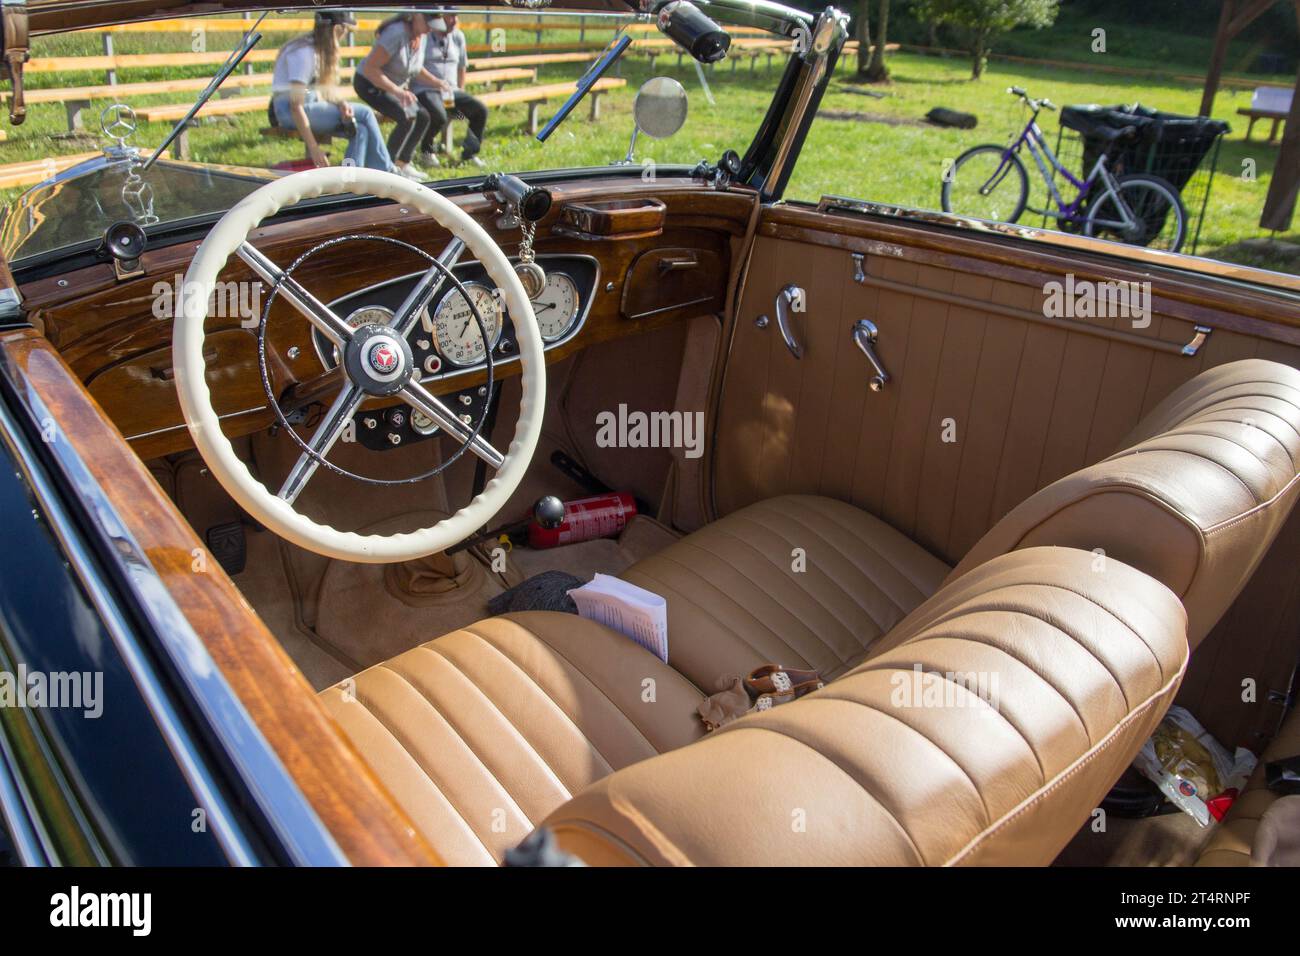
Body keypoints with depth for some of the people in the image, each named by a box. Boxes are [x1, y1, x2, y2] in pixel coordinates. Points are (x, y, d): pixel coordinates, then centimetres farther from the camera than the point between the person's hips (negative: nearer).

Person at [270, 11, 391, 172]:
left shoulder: (319, 49, 8)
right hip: (289, 110, -9)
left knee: (360, 130, -10)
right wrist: (314, 148, -27)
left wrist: (342, 103, -18)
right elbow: (296, 105, -23)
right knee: (364, 114, -13)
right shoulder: (304, 52, -19)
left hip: (310, 104, 9)